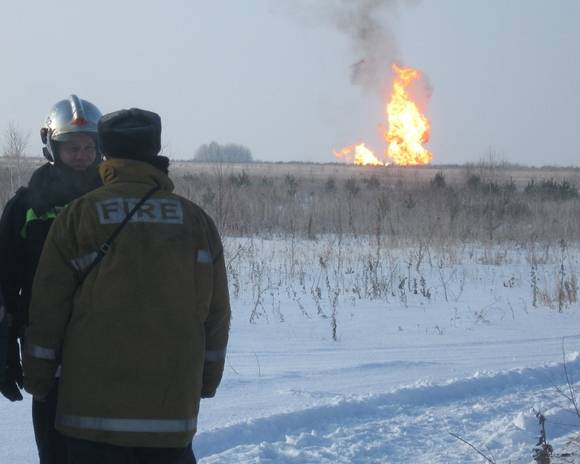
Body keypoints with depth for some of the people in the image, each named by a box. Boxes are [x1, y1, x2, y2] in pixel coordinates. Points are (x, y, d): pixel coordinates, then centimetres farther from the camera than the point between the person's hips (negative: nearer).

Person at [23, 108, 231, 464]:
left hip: (95, 397, -2)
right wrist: (208, 380, 21)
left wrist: (37, 377, 10)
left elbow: (47, 308, 1)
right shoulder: (197, 220, 8)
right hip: (173, 402, 3)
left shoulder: (79, 216, 0)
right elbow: (217, 314, 12)